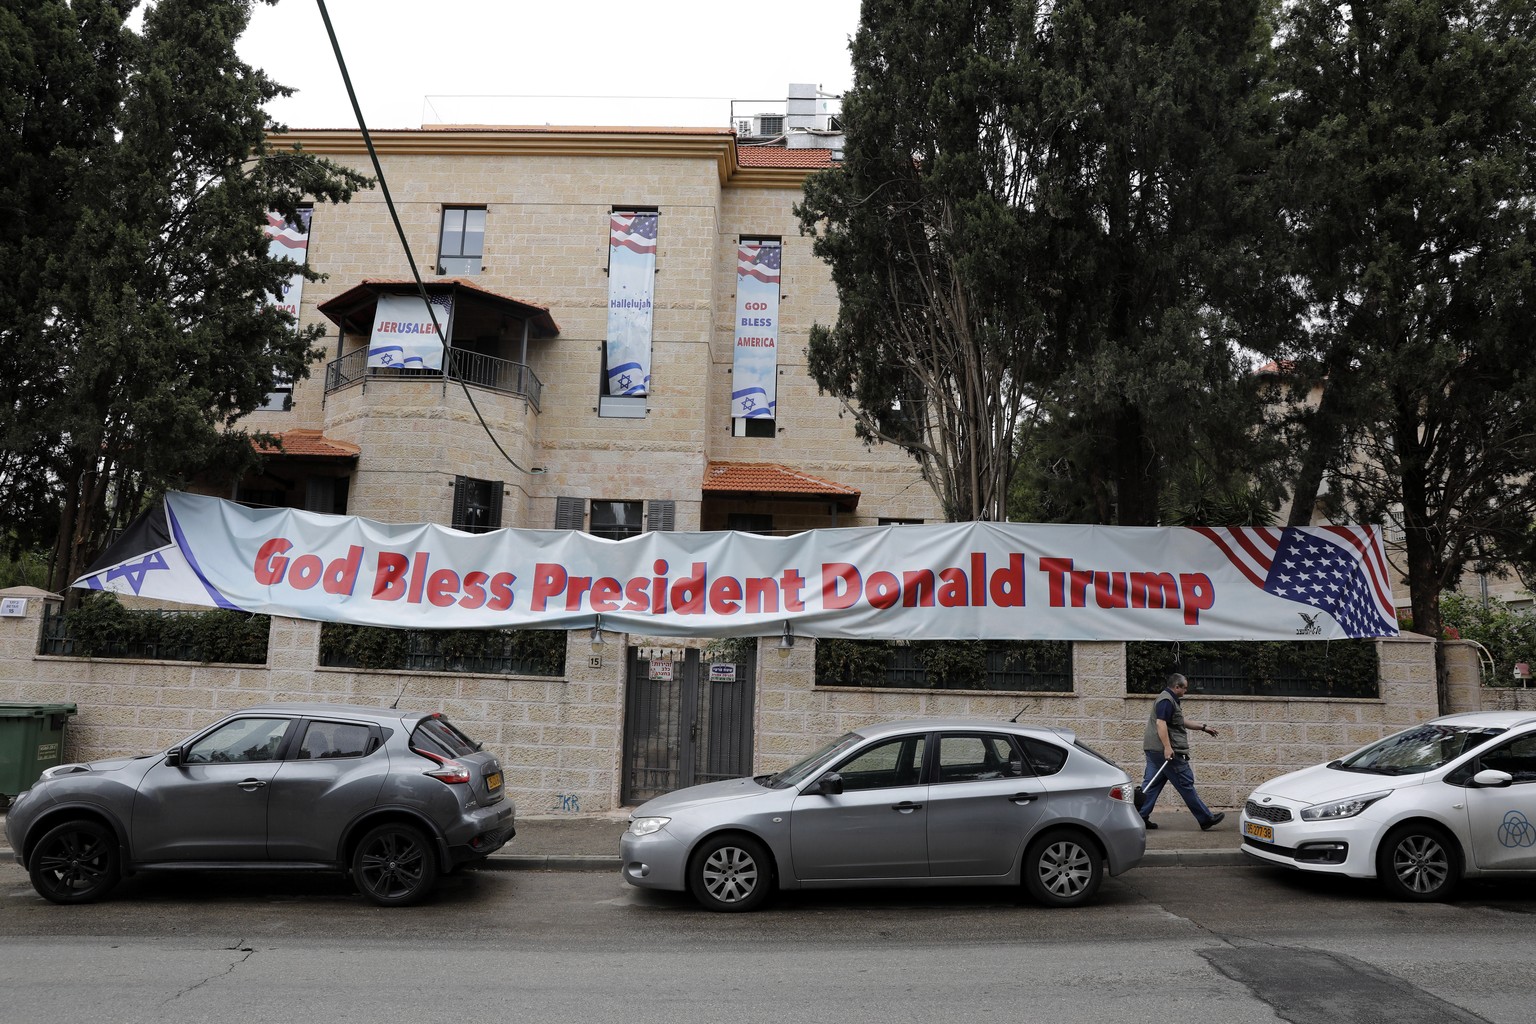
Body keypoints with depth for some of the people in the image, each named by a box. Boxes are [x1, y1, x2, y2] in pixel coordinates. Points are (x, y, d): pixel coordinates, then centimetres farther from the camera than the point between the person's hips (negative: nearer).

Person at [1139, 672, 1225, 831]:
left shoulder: (1170, 700, 22)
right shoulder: (1166, 701, -13)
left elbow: (1180, 723, 33)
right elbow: (1161, 723, -24)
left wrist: (1202, 727, 35)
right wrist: (1167, 748, -30)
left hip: (1154, 749, 11)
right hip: (1166, 751, -11)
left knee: (1152, 783, 7)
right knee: (1185, 783, -3)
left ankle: (1140, 817, 4)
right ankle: (1206, 819, 4)